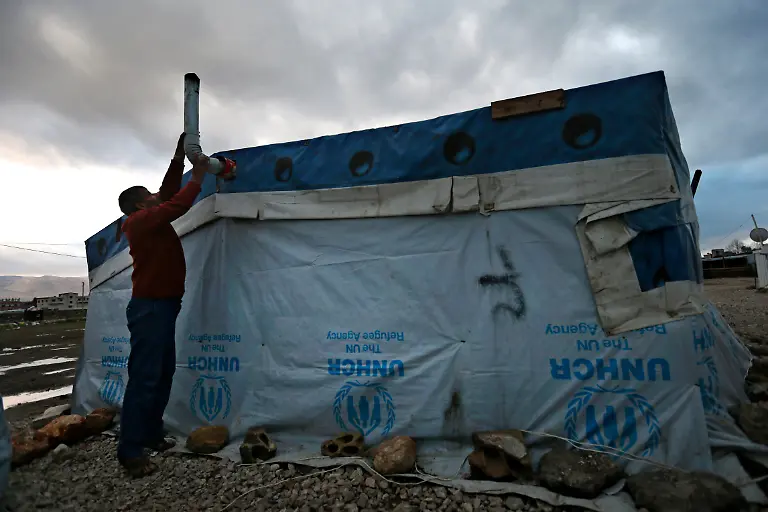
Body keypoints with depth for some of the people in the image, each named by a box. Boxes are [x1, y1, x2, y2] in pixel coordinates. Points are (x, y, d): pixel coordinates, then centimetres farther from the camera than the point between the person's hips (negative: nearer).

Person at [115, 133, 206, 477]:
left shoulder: (152, 222, 16)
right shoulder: (141, 221, -10)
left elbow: (169, 190, 19)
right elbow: (178, 204, -21)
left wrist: (180, 156, 15)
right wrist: (199, 177, -7)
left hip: (163, 306, 10)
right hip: (149, 308, -10)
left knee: (164, 373, 12)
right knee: (145, 377, -9)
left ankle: (150, 435, 21)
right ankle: (130, 451, -3)